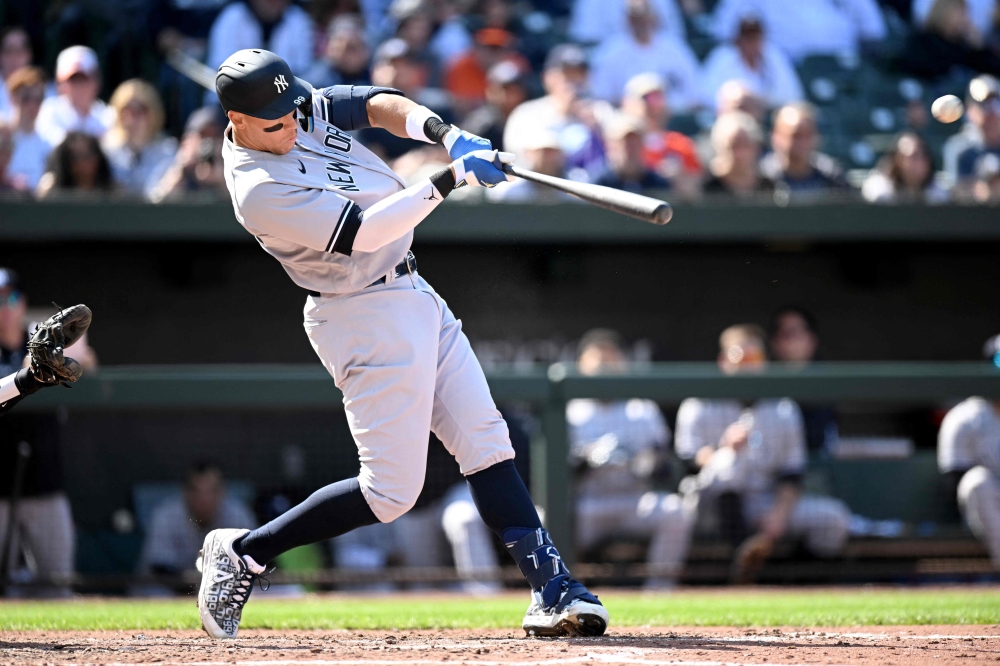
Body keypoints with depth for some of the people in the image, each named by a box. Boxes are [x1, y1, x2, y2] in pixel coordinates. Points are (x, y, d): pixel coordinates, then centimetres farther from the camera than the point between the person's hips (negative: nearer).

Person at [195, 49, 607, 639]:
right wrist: (451, 178, -33)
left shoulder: (303, 107, 1)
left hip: (414, 298, 9)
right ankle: (243, 554, 5)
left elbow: (377, 104, -5)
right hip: (367, 319, -9)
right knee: (392, 491, -7)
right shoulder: (260, 191, -24)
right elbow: (362, 232, -29)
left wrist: (443, 133, -24)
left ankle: (552, 589, 2)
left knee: (486, 442, 3)